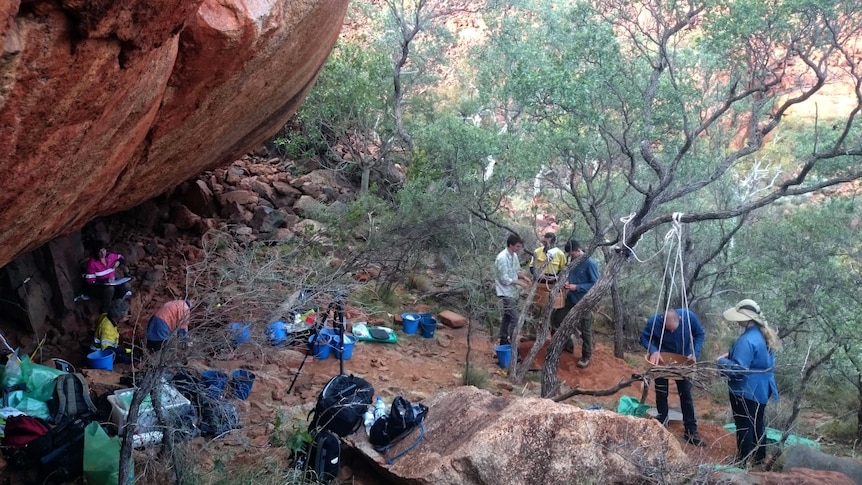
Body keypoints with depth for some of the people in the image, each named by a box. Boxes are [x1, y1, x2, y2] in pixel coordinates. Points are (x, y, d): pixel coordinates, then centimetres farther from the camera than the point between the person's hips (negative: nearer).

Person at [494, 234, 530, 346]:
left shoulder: (514, 255, 5)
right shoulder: (502, 258, -23)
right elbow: (504, 279, -23)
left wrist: (524, 277, -1)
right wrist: (519, 282, -20)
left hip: (513, 292, 9)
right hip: (507, 293, -9)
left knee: (507, 317, 17)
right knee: (514, 318, -11)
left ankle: (503, 341, 26)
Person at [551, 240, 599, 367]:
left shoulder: (590, 263, -21)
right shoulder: (572, 260, 1)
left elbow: (596, 284, -19)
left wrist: (576, 287, -23)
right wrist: (567, 281, -4)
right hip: (570, 298, 8)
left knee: (585, 330, 4)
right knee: (557, 318, 13)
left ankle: (586, 356, 20)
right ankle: (568, 345, 30)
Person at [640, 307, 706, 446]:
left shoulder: (689, 317, -28)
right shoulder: (654, 322, -30)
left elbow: (700, 334, -10)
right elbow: (644, 337, -13)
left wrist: (695, 353, -23)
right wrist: (653, 350, -30)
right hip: (662, 361, -1)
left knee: (686, 395, 6)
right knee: (661, 394, 8)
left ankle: (691, 432, 12)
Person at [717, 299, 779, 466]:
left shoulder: (747, 340, -27)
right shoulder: (763, 335, 4)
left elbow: (739, 369, -28)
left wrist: (722, 361, -12)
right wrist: (731, 356, 11)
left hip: (746, 390, -9)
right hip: (761, 388, 9)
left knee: (744, 426, 2)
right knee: (758, 423, 20)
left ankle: (743, 462, 11)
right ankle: (759, 458, 33)